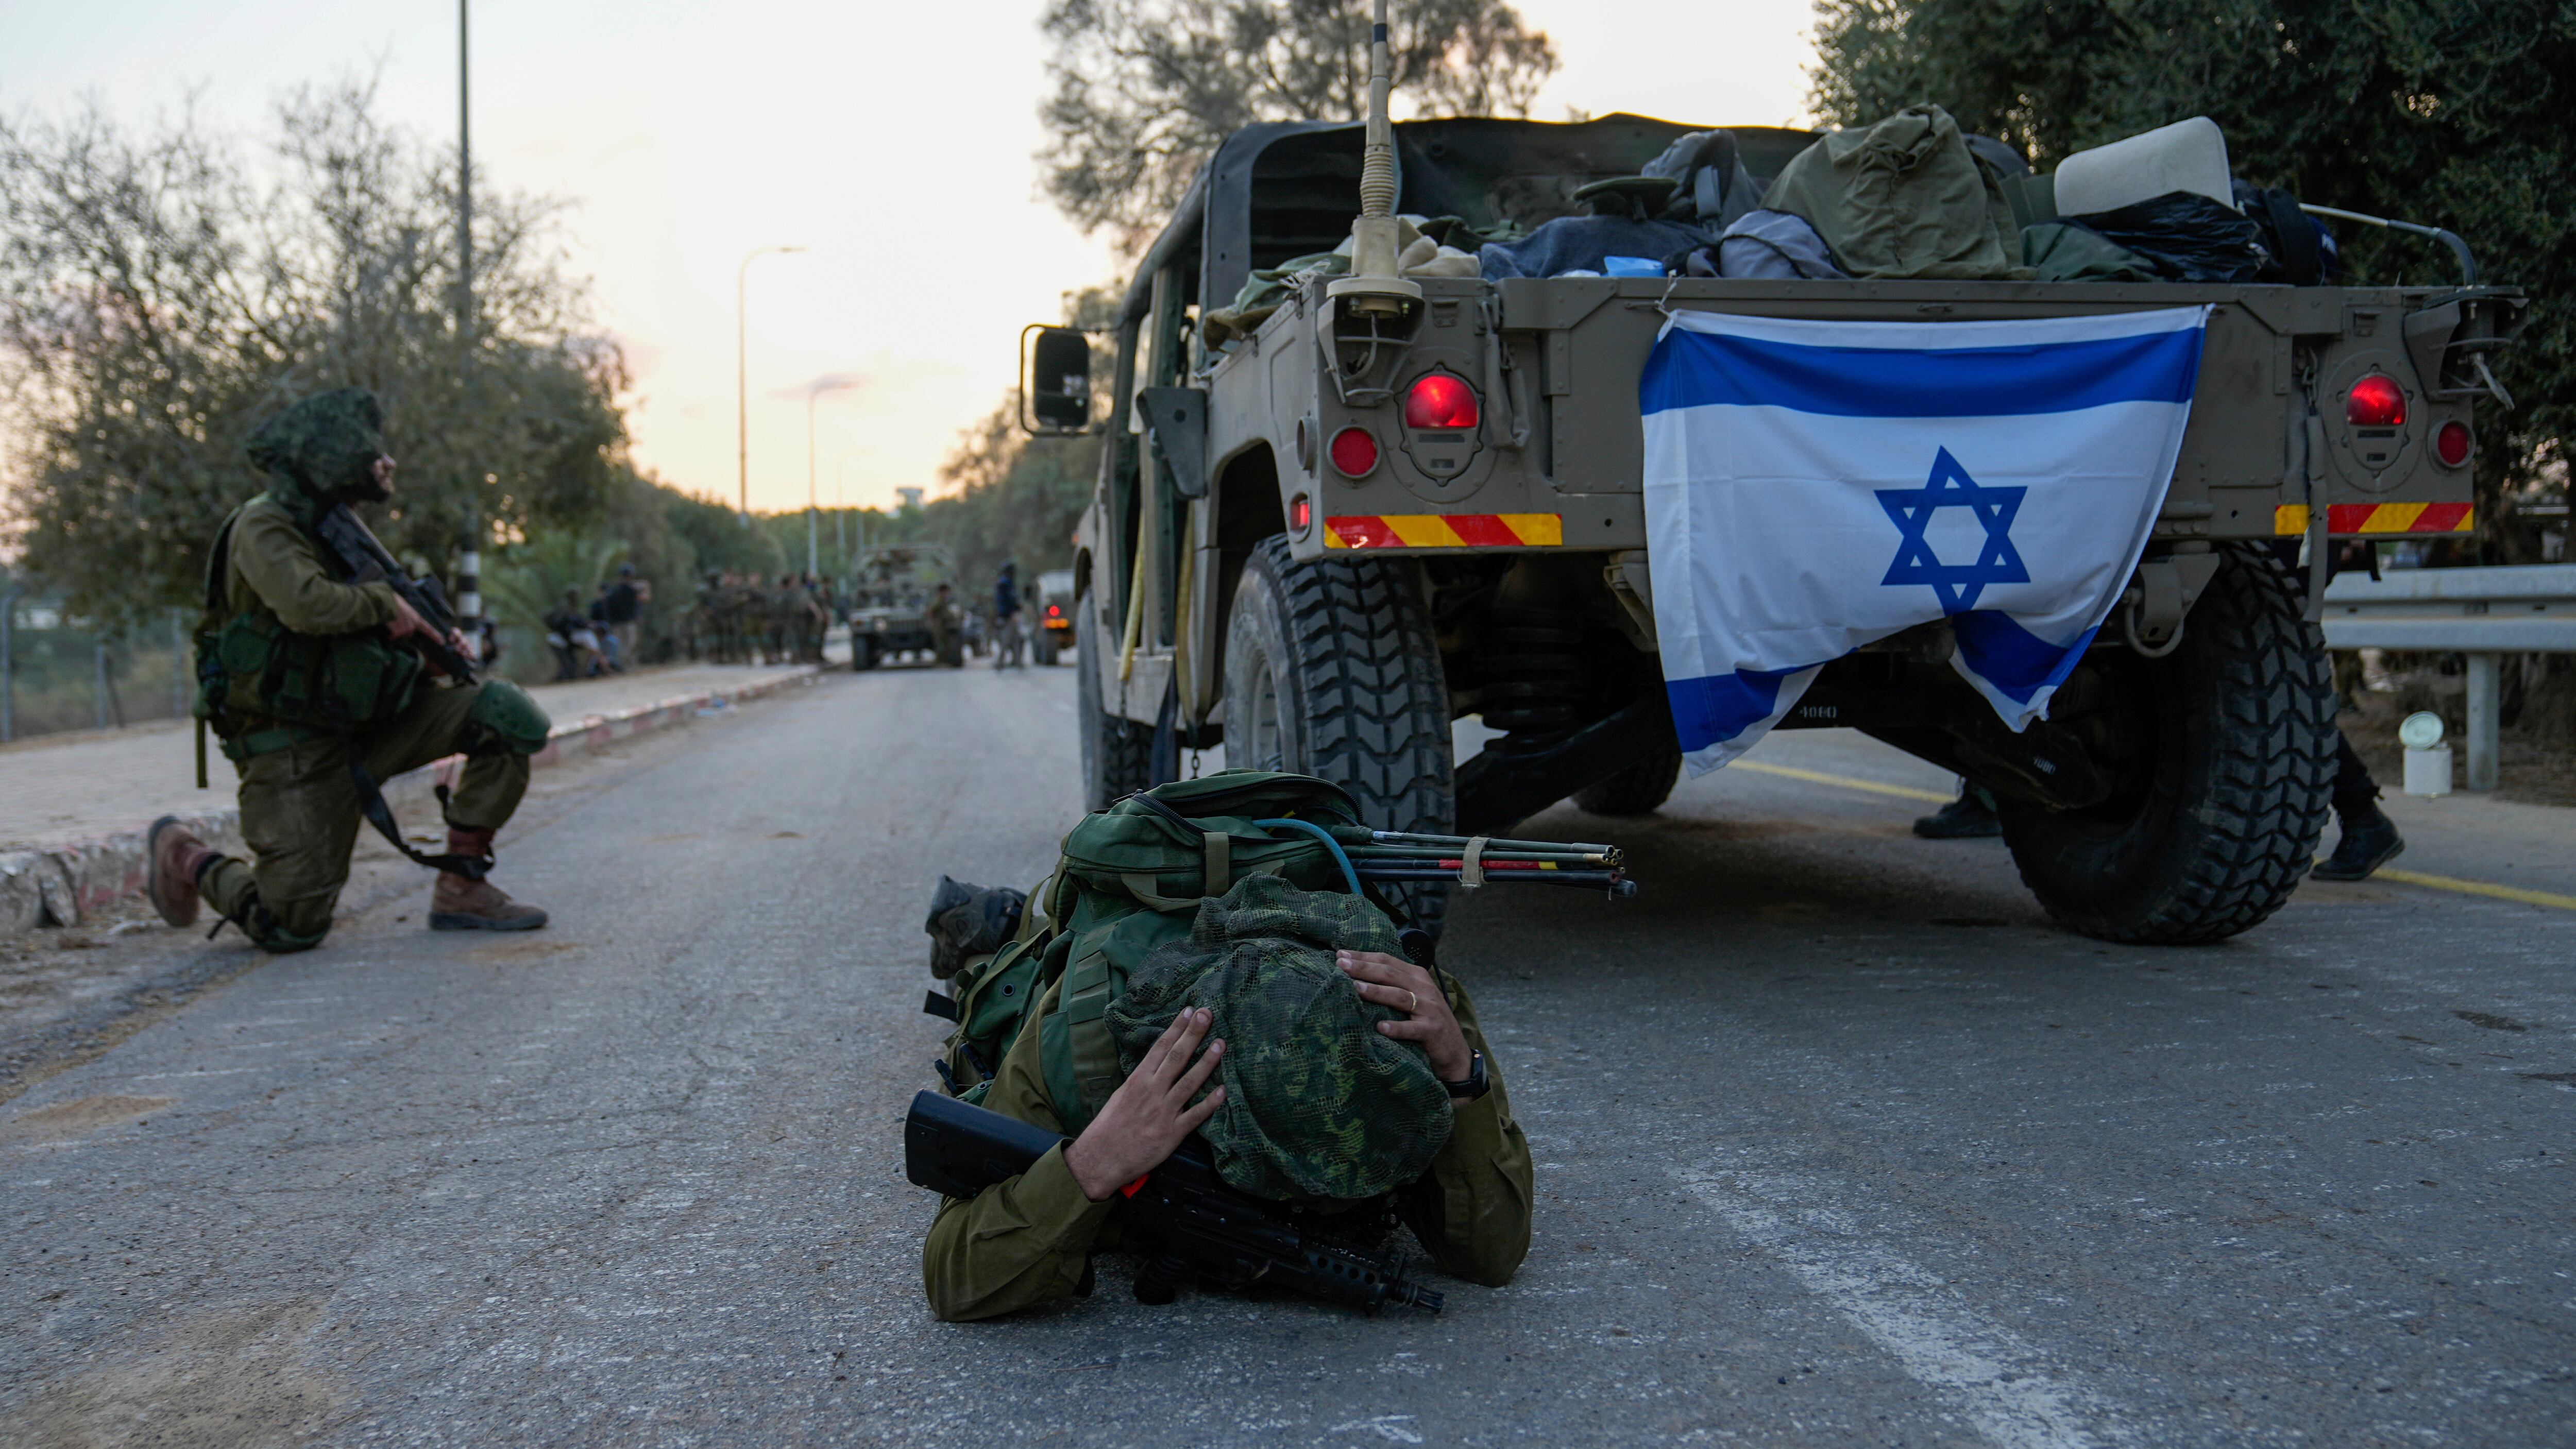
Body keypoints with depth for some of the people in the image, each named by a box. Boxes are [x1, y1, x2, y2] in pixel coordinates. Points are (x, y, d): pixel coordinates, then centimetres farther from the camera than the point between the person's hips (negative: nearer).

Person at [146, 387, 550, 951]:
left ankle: (461, 890, -4)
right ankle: (185, 856, 18)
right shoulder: (263, 525, -11)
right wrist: (385, 600, -13)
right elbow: (308, 605, -31)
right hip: (293, 745, -8)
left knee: (508, 714, -10)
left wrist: (429, 648, 4)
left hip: (364, 724, 8)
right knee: (294, 928, -12)